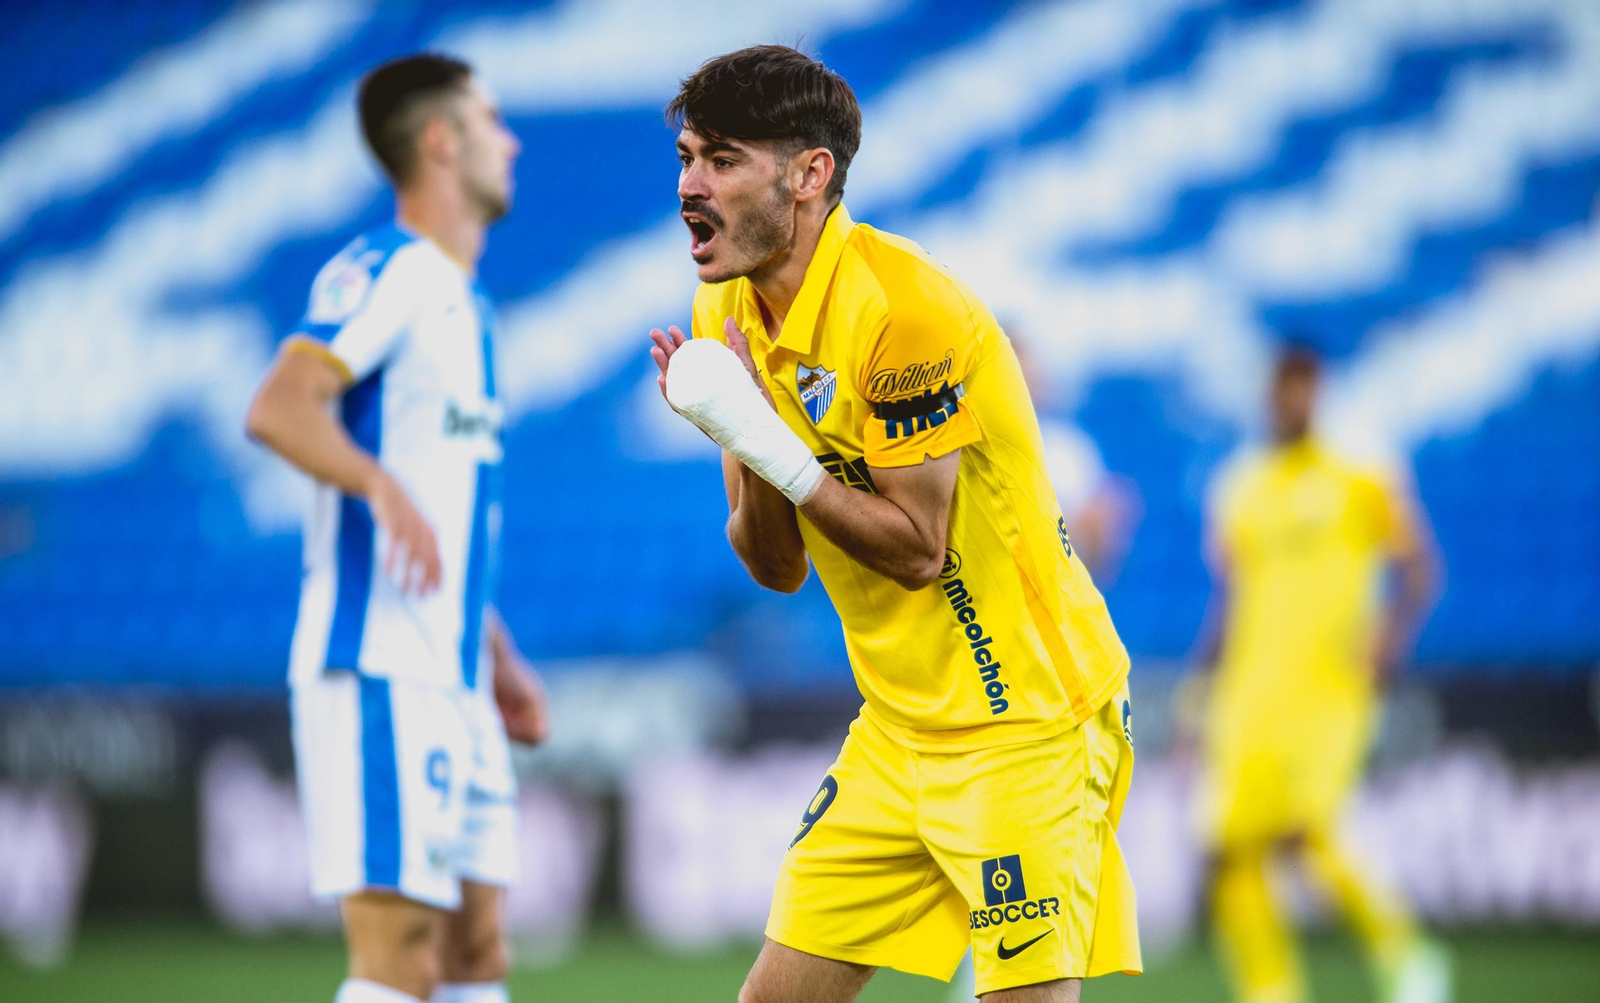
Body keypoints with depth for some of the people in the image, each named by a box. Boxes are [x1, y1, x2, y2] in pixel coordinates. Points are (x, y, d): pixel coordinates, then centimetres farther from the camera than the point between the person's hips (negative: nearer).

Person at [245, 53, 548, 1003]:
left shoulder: (464, 303, 21)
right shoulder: (386, 272, -8)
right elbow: (279, 408, -23)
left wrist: (500, 658, 26)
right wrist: (382, 485, -35)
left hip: (455, 681, 10)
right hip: (377, 673, -10)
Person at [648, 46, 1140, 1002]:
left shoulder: (905, 311, -20)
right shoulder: (729, 313, 5)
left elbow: (915, 548, -20)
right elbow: (776, 566, 6)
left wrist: (765, 439, -24)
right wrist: (749, 460, -14)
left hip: (1025, 723, -8)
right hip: (899, 731, 8)